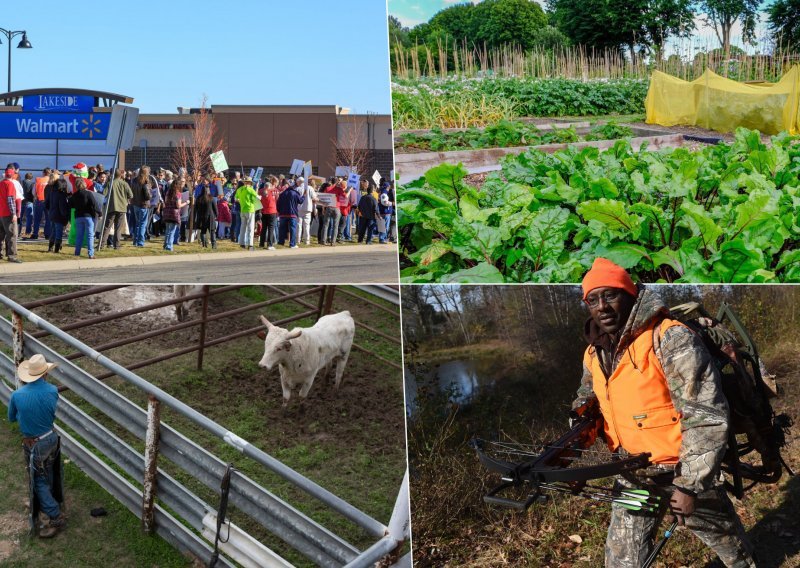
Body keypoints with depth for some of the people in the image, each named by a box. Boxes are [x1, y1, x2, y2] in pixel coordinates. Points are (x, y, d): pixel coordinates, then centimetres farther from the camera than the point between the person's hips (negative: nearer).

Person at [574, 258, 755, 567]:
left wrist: (689, 485, -23)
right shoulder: (595, 353, 1)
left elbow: (706, 417, -24)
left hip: (685, 470, -5)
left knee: (729, 542, 19)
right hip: (634, 474, 5)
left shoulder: (671, 340, -22)